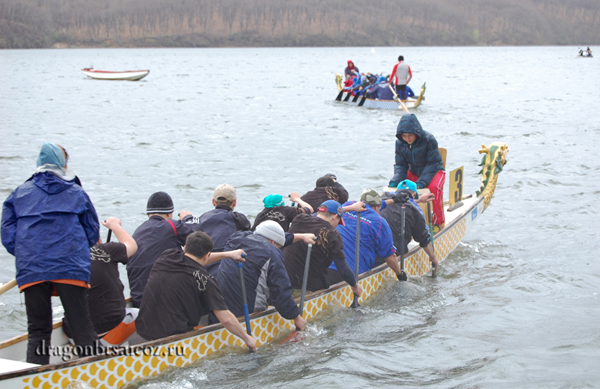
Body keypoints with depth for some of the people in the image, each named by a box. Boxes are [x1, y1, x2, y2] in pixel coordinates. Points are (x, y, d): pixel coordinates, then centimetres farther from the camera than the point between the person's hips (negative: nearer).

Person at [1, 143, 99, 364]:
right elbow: (93, 234, 15)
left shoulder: (19, 194, 14)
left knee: (38, 329, 7)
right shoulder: (76, 193, 12)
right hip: (70, 268, -1)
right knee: (82, 325, 2)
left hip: (30, 270, 1)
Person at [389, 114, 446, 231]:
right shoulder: (400, 143, -12)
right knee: (396, 186, -17)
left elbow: (432, 164, -23)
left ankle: (438, 222, -15)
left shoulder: (429, 140, -26)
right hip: (414, 172, 5)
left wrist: (421, 182, -36)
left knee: (434, 187, -35)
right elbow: (400, 165, -7)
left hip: (434, 172, -5)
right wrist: (396, 181, -28)